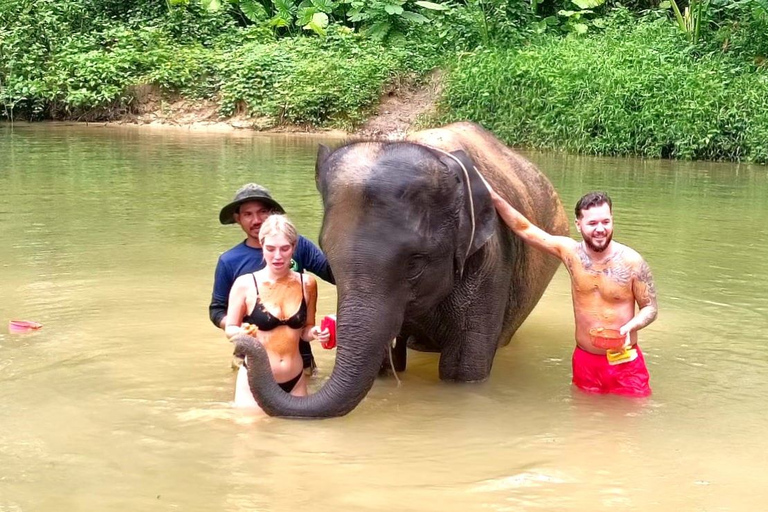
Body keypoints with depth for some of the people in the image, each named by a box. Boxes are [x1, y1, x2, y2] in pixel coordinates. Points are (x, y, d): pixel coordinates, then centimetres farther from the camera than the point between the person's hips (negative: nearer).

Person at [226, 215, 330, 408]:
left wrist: (315, 333, -11)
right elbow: (229, 328, 0)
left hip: (295, 380, 3)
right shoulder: (245, 284, -9)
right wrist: (242, 332, -21)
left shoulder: (307, 283, 0)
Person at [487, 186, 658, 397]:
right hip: (585, 361, 2)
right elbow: (524, 229, 2)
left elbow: (650, 308, -2)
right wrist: (494, 197, -2)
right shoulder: (570, 252, -5)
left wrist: (630, 326, -22)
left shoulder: (632, 262, -11)